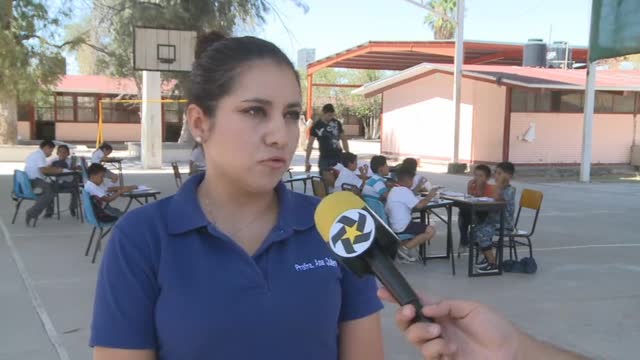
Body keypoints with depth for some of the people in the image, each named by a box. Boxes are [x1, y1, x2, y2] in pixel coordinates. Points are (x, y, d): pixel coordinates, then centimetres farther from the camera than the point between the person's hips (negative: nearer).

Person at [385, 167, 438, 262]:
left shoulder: (393, 190, 14)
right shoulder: (404, 190, -16)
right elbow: (419, 205, -21)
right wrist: (430, 196, -6)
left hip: (395, 226, 10)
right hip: (402, 227, -10)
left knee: (421, 226, 31)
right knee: (431, 230, -11)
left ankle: (402, 244, 12)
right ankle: (405, 248, -8)